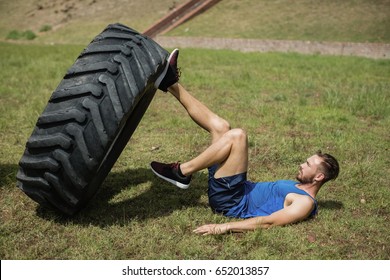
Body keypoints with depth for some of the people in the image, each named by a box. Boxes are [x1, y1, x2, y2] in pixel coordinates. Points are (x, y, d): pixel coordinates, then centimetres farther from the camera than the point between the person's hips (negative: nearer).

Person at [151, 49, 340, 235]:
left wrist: (224, 227, -31)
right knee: (220, 126, 4)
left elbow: (268, 222, -22)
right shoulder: (296, 187, 19)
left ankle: (182, 172, -18)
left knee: (237, 135, -27)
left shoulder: (305, 202, -11)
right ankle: (171, 83, 9)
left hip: (230, 202, -9)